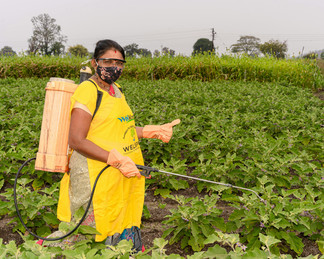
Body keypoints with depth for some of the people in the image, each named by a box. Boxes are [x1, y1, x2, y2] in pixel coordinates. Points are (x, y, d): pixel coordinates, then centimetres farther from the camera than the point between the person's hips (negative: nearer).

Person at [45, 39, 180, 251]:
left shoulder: (116, 89, 13)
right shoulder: (88, 90, -13)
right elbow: (76, 141, -19)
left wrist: (153, 131, 13)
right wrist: (117, 160, -25)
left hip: (124, 178, 8)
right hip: (97, 178, -8)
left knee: (127, 238, 17)